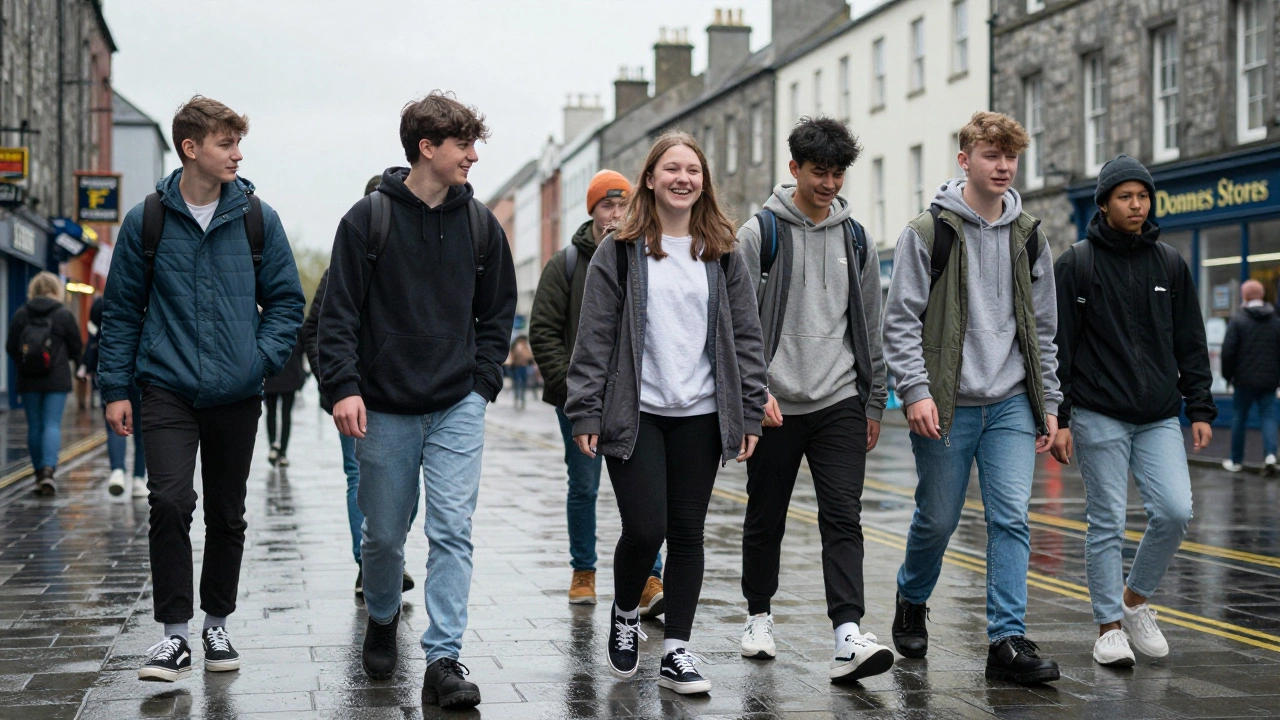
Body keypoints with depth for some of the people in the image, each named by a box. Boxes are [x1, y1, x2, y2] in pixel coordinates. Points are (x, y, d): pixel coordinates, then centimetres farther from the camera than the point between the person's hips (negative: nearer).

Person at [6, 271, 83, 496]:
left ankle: (40, 473, 16)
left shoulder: (20, 314, 0)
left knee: (34, 426, 10)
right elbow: (77, 348, 0)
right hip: (57, 380, -2)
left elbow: (11, 347, 3)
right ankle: (48, 470, -21)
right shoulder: (64, 315, -5)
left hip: (28, 380, 2)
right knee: (52, 424, -3)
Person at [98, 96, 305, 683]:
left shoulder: (258, 219, 3)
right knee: (170, 502, -15)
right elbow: (121, 309, 6)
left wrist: (264, 359, -7)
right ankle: (174, 634, -6)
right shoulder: (147, 221, 1)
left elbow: (286, 300, 8)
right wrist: (115, 387, 1)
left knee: (227, 515, 10)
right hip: (169, 391, -2)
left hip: (236, 394, 2)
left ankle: (217, 624, 26)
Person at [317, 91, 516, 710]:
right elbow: (339, 312, -4)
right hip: (386, 409, -1)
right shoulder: (368, 219, -3)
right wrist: (344, 386, -14)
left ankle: (444, 659, -7)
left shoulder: (480, 224, 6)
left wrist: (483, 381, 3)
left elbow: (497, 312, 14)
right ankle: (382, 621, 38)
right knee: (384, 536, 10)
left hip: (459, 408, 1)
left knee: (453, 532, -8)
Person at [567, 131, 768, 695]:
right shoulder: (619, 252, 1)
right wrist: (586, 413, -6)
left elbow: (746, 337, 9)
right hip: (634, 414, -3)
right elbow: (594, 337, -1)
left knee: (687, 532, 5)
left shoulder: (722, 255, 9)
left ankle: (676, 650, 12)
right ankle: (624, 616, 21)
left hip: (700, 415, 3)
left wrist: (749, 414, 3)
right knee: (644, 528, -8)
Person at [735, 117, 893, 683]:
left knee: (843, 517, -10)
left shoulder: (855, 238, 10)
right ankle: (759, 615, 30)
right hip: (776, 404, -2)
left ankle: (848, 636, -19)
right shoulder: (761, 233, -2)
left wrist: (874, 402, 13)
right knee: (766, 518, 10)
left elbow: (869, 325, 15)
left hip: (840, 402, 2)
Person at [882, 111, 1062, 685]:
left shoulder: (1029, 238, 10)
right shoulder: (927, 233, -3)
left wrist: (1049, 404, 10)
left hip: (1012, 405, 3)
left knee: (1011, 518, -7)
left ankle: (1007, 641, -6)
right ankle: (911, 601, 35)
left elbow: (1044, 329, 14)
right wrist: (916, 390, -15)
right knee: (937, 519, 7)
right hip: (946, 406, -3)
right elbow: (901, 319, -6)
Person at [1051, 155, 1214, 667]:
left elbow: (1191, 344, 13)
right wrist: (1056, 418, -8)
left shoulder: (1170, 264, 10)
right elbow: (1057, 346, -3)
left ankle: (1136, 597, 15)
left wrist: (1200, 409, 6)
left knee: (1175, 511, -8)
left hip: (1160, 418, 3)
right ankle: (1109, 625, 10)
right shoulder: (1076, 265, -1)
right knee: (1107, 523, -1)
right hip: (1100, 418, -3)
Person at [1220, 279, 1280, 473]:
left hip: (1245, 380, -3)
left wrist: (1227, 375, 2)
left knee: (1239, 418, 9)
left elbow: (1228, 351, -11)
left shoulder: (1238, 320, -8)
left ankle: (1236, 460, 17)